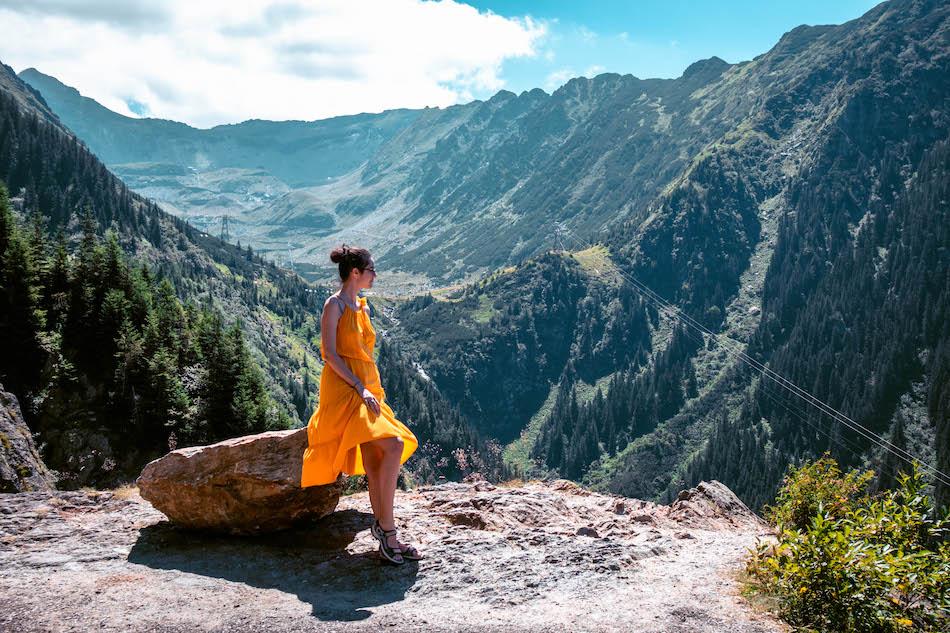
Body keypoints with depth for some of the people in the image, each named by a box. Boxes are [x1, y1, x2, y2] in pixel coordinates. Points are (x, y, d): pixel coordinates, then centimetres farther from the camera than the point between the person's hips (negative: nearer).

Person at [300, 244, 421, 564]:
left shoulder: (361, 306, 18)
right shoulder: (335, 304, -6)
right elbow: (329, 353, -14)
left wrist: (373, 390, 15)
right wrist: (360, 387, -18)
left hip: (366, 388, 8)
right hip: (344, 388, -8)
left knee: (375, 463, 4)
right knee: (393, 445, -21)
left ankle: (387, 540, 6)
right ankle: (387, 526, -13)